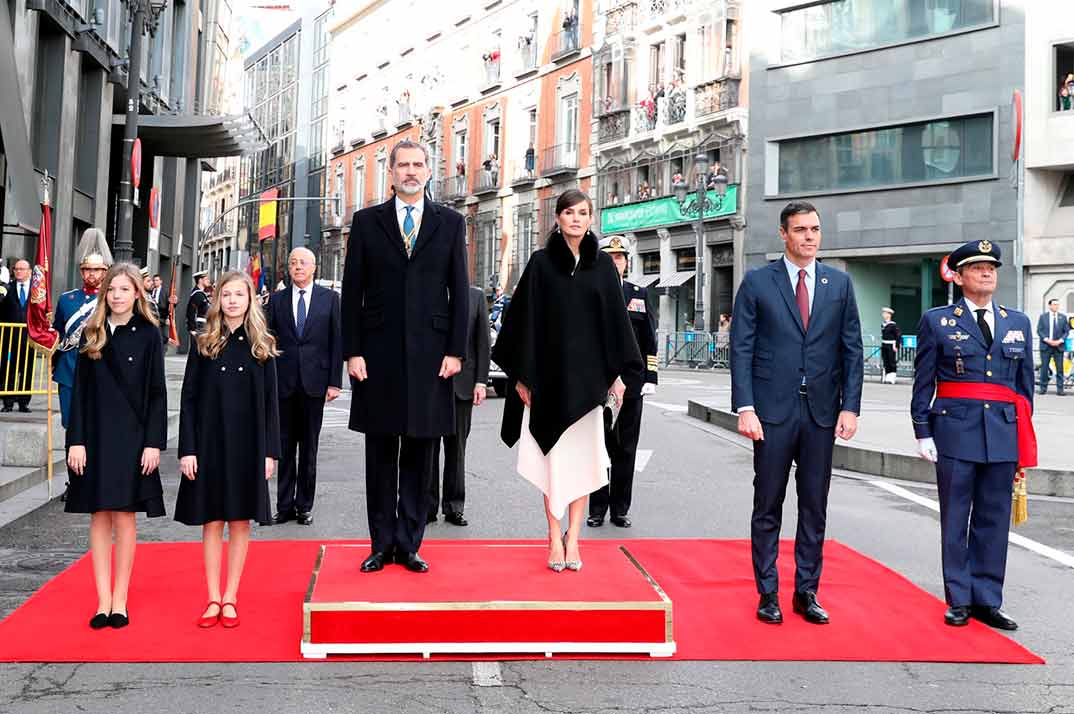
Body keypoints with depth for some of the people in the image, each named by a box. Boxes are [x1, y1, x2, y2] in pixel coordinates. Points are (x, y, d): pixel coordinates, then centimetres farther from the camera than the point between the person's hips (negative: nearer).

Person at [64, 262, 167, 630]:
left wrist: (154, 443, -8)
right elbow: (80, 390, 5)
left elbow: (157, 392, -2)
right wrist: (76, 440, -2)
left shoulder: (148, 334, 0)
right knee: (99, 516, 5)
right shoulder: (92, 334, 6)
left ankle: (120, 600, 10)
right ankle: (103, 600, 10)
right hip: (95, 434, 3)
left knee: (124, 516, 1)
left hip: (132, 436, -2)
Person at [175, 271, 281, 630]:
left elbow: (270, 401, 3)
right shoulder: (203, 343, 3)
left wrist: (270, 451, -2)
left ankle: (230, 598, 15)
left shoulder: (262, 346, 3)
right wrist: (187, 449, -6)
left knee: (241, 522, 5)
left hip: (248, 445, 0)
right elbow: (189, 398, 1)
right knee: (212, 522, 5)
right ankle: (213, 599, 13)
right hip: (210, 443, 0)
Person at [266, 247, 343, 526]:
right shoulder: (277, 300, 8)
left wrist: (335, 381, -4)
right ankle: (285, 505, 12)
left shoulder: (329, 298, 4)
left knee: (309, 448, 5)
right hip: (284, 382, 1)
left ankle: (305, 505, 13)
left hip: (315, 382, -1)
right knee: (285, 446, 5)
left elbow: (336, 341, 1)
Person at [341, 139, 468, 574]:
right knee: (381, 454, 6)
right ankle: (382, 545, 15)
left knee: (419, 454, 5)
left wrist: (456, 350, -3)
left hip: (430, 354, 0)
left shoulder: (450, 223, 8)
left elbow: (459, 291, 5)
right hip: (379, 354, 0)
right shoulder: (367, 222, 7)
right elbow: (352, 292, 4)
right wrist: (352, 351, -3)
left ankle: (409, 545, 14)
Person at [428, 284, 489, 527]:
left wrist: (481, 381, -1)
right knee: (427, 446, 2)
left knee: (457, 447, 7)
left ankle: (454, 506, 15)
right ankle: (427, 506, 10)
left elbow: (482, 342, 6)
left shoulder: (476, 295, 7)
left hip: (462, 383, 1)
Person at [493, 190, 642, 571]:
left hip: (587, 377, 1)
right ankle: (555, 537, 9)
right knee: (553, 455, 2)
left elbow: (615, 319, 6)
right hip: (549, 373, -1)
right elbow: (526, 318, 1)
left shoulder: (602, 265, 6)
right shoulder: (541, 263, 2)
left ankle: (572, 537, 11)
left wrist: (618, 373, 0)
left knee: (581, 455, 3)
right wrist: (522, 375, -4)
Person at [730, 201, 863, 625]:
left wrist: (850, 406, -1)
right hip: (773, 411, -2)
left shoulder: (839, 283, 9)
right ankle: (768, 594, 14)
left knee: (815, 508, 8)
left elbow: (852, 348, 8)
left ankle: (807, 593, 19)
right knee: (768, 507, 4)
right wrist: (744, 408, -11)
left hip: (822, 411, 3)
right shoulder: (757, 283, 1)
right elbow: (741, 349, -2)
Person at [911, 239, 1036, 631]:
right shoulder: (936, 321, 2)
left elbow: (1025, 383, 14)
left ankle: (986, 601, 16)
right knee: (955, 521, 4)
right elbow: (923, 383, 2)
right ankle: (958, 601, 13)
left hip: (1003, 436, 3)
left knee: (994, 521, 7)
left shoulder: (1018, 323, 12)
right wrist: (923, 432, -3)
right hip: (955, 434, -3)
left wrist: (1024, 442, 12)